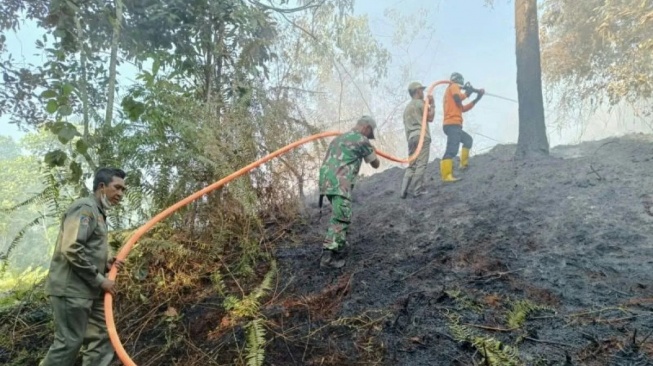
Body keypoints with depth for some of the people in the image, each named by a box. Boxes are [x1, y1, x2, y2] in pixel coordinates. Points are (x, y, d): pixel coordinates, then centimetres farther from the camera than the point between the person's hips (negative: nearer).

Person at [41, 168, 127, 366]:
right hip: (71, 289, -10)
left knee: (101, 337, 10)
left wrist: (106, 264, 6)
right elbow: (71, 249, -24)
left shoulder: (98, 213, 17)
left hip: (88, 289, 10)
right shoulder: (85, 208, -13)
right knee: (68, 342, -3)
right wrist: (99, 280, -18)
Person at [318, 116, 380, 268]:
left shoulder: (339, 138, 28)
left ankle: (340, 249, 26)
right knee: (340, 219, -10)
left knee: (340, 217, 20)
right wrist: (372, 154, 38)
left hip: (326, 181, 9)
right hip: (340, 183, -8)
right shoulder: (362, 140, 5)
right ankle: (328, 256, -16)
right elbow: (375, 164, 18)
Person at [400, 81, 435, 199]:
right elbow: (430, 118, -1)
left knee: (411, 165, 8)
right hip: (422, 136, -8)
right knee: (421, 164, -9)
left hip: (411, 137, 8)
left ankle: (404, 191, -2)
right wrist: (432, 105, 9)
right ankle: (417, 190, -14)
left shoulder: (407, 107, 26)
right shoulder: (420, 102, 1)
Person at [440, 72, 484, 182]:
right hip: (453, 124, -10)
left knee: (468, 140, 28)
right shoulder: (453, 86, 3)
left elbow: (463, 108, 29)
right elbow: (458, 97, -18)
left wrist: (476, 100, 28)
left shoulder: (450, 90, 29)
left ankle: (464, 163, 26)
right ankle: (446, 175, -28)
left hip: (452, 125, 10)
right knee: (452, 150, -19)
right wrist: (467, 93, 1)